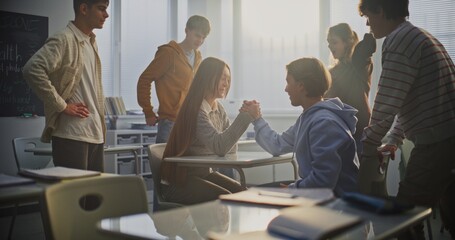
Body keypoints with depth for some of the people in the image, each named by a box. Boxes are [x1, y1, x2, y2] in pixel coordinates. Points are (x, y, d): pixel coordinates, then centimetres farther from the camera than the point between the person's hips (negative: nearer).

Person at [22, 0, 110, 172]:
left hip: (95, 135, 8)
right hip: (71, 136, -8)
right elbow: (33, 70, -22)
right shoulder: (64, 40, -10)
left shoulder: (91, 42, 16)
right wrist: (62, 106, -18)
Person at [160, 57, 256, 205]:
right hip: (177, 181, -8)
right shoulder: (196, 110, -20)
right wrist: (244, 116, -31)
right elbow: (219, 147, -31)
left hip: (204, 173, 8)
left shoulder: (218, 109, 7)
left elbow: (231, 149, 0)